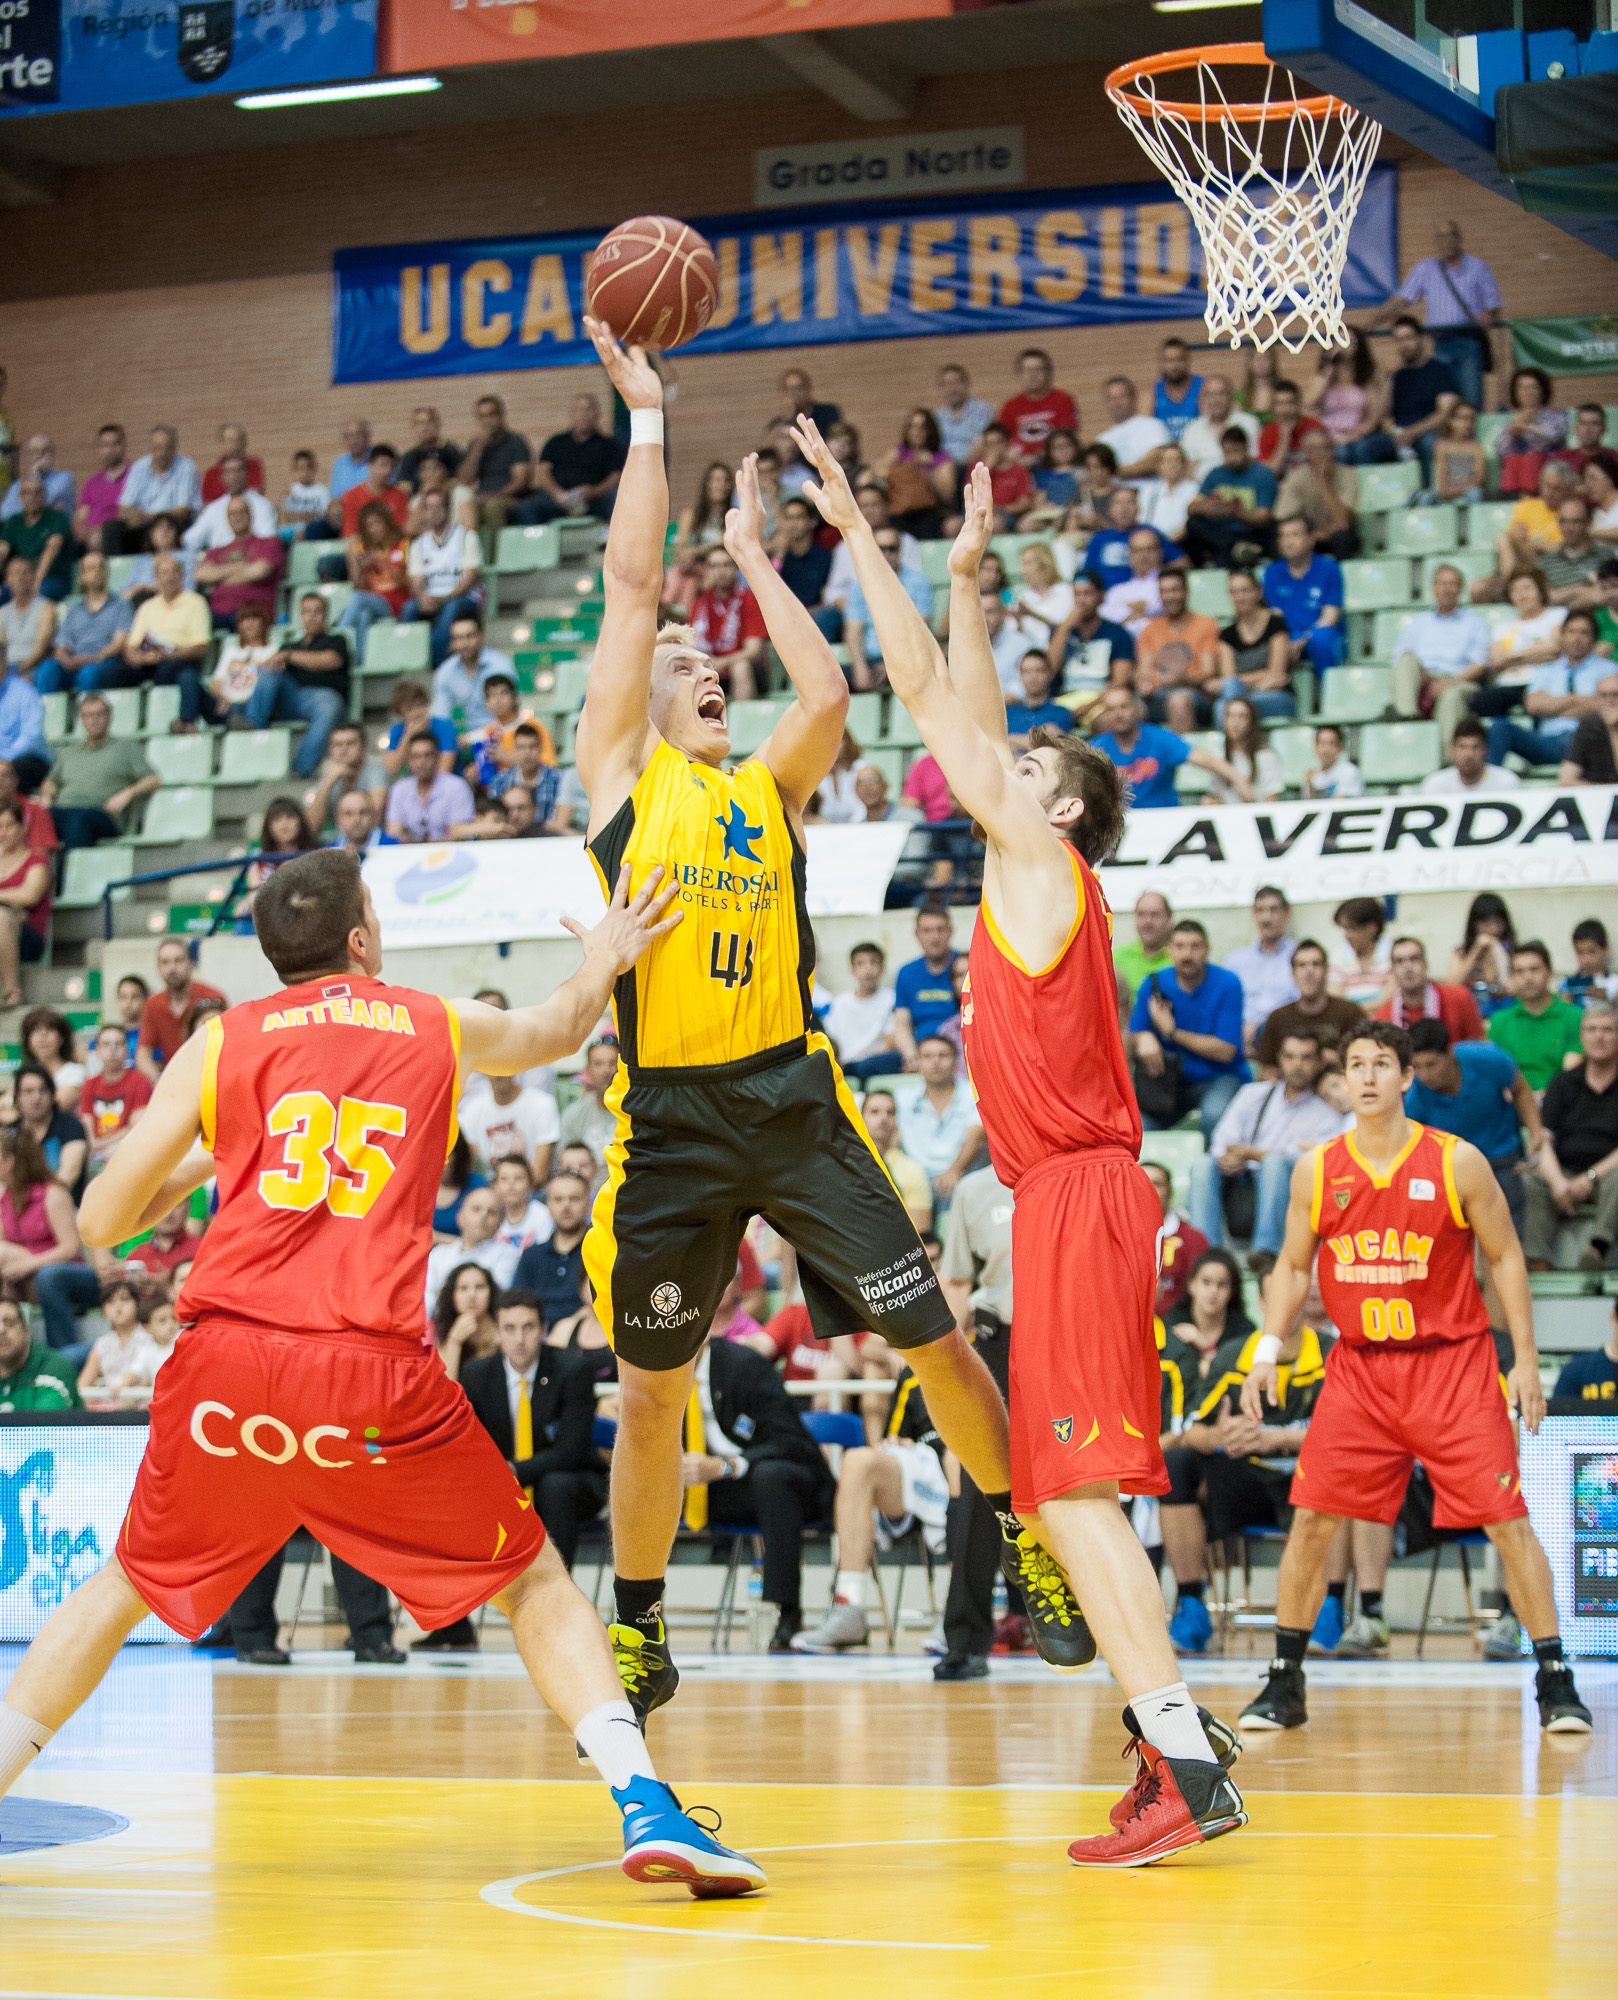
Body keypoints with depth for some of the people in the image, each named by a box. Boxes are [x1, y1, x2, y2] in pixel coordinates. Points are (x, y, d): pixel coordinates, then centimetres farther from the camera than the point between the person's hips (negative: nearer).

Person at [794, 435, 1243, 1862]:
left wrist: (863, 539, 2)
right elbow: (966, 712, 25)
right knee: (1065, 1492, 11)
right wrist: (966, 578, 25)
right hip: (1069, 1200, 10)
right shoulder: (1031, 883, 19)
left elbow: (934, 700, -2)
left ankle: (1187, 1770, -19)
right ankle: (1176, 1745, 13)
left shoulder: (1047, 862, -3)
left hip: (1079, 1199, -10)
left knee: (1072, 1490, -15)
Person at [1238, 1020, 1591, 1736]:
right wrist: (1268, 1350, -1)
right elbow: (1292, 1267, 11)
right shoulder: (1316, 1172, 1)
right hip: (1359, 1368, 2)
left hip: (1453, 1363, -2)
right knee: (1311, 1520, -4)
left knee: (1508, 1521, -6)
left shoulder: (1457, 1162, -6)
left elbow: (1506, 1258, 1)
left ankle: (1555, 1679, 3)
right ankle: (1284, 1685, 8)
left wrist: (1525, 1360, -4)